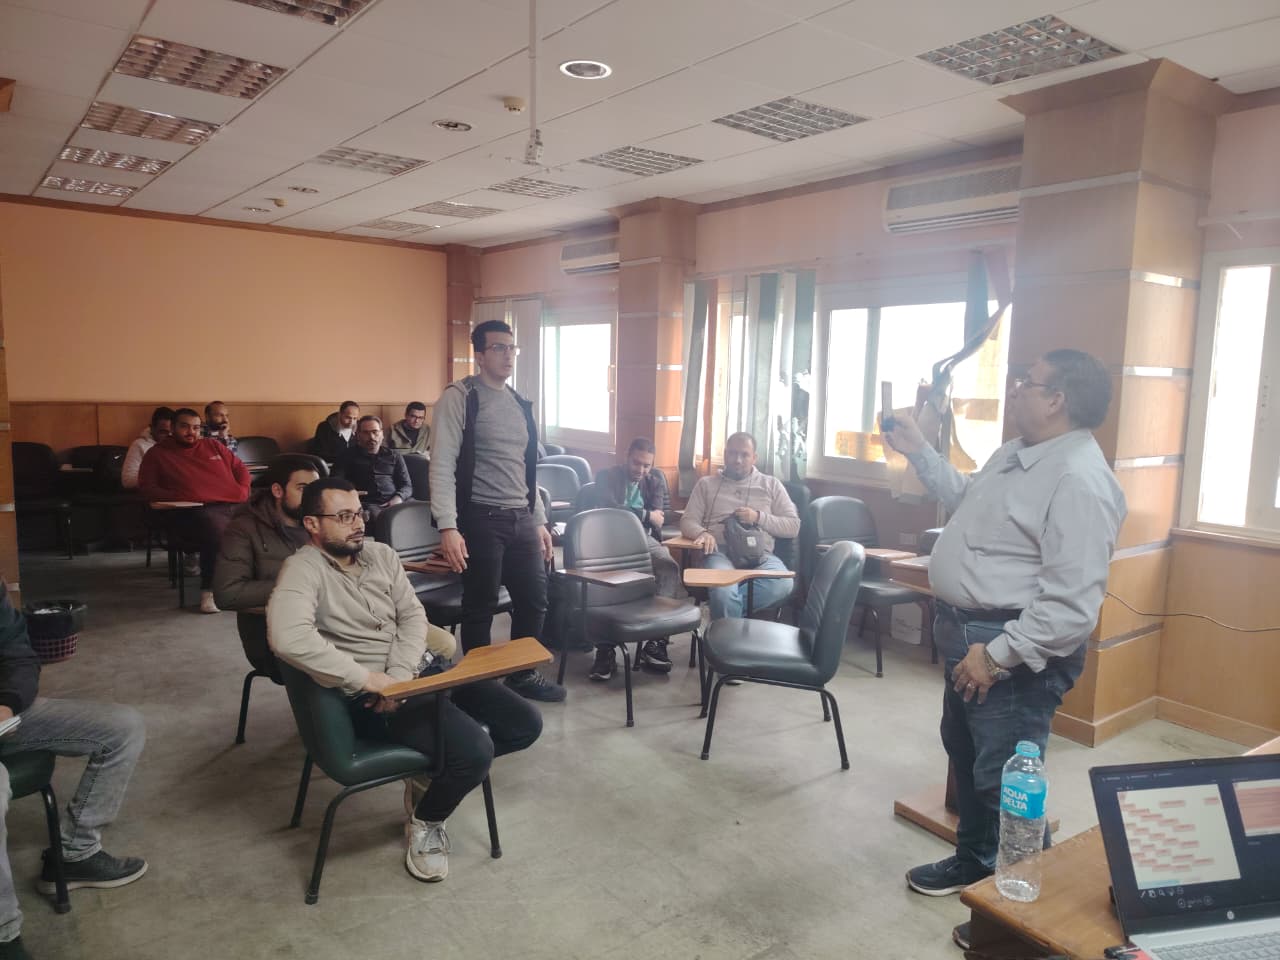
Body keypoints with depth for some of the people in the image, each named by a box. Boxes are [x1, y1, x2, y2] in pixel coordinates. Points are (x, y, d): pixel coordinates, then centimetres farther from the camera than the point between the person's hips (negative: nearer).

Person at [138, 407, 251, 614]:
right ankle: (209, 592, -28)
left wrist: (243, 492, 9)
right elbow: (147, 487, 10)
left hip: (235, 505, 4)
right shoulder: (157, 454, 18)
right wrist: (178, 498, -7)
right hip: (197, 510, -4)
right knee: (218, 530, -39)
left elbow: (240, 469, 29)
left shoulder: (213, 446, 27)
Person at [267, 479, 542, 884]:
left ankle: (440, 766, 18)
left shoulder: (382, 554, 10)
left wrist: (400, 677, -13)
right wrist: (368, 679, -24)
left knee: (526, 724, -2)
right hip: (370, 693, -7)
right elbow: (288, 638, -30)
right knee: (475, 751, -26)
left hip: (423, 668, 7)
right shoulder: (304, 569, -12)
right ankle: (425, 822, 4)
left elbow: (413, 615, 5)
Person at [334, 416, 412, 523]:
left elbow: (406, 485, 15)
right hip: (366, 504, -1)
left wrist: (398, 498, -8)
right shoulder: (348, 457, 19)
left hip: (393, 502, 2)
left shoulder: (394, 455, 23)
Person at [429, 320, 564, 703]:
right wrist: (448, 527, -22)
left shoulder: (520, 404, 15)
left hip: (521, 518, 7)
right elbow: (442, 465, -14)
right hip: (481, 518, -7)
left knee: (534, 599, 12)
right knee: (481, 606, 4)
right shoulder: (459, 397, -7)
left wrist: (539, 521, 18)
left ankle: (523, 674, 31)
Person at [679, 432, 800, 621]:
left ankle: (724, 603, -21)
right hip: (720, 552, -1)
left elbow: (793, 527, 13)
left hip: (759, 555, 2)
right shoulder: (706, 484, 19)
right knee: (723, 590, -38)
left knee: (782, 584, -34)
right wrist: (703, 533, -14)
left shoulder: (771, 484, 19)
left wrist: (759, 517, -3)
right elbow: (687, 522, 10)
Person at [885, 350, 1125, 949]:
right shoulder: (1016, 454, 9)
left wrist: (998, 655, -26)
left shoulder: (1079, 481, -24)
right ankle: (973, 862, 44)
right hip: (967, 633, 11)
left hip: (1015, 649, -10)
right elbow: (966, 499, 28)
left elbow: (1072, 605, -28)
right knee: (964, 755, 23)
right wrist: (917, 451, 22)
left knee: (1004, 782, 1)